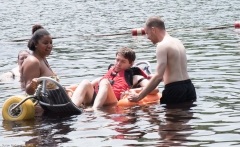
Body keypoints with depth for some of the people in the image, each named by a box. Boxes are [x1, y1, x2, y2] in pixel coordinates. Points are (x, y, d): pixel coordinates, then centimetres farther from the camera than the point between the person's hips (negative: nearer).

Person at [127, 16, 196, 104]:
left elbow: (159, 76, -20)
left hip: (175, 90, -9)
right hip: (189, 87, 9)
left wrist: (139, 96, -18)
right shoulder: (177, 42, 16)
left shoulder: (162, 46, -12)